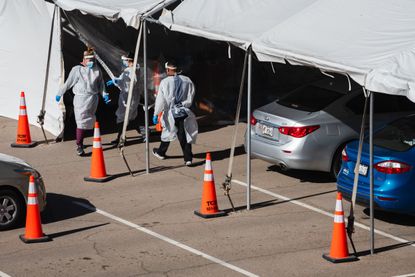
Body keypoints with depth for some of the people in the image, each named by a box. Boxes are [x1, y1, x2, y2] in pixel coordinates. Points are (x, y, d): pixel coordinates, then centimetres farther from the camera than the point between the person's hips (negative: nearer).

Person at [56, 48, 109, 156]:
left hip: (93, 99, 4)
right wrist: (59, 94, 5)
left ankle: (80, 141, 21)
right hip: (81, 98, -4)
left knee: (88, 122, 7)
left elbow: (101, 85, 17)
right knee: (81, 122, -9)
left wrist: (104, 94, 4)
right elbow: (68, 83, 2)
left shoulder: (97, 71, 8)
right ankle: (79, 145, -4)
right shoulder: (77, 70, -3)